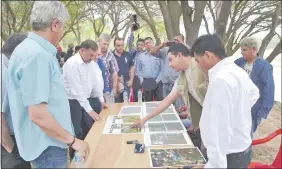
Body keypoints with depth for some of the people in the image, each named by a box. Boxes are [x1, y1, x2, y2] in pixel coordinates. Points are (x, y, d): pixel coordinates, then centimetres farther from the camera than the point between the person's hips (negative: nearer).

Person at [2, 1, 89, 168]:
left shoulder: (32, 49, 7)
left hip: (48, 142, 9)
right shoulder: (37, 55, -24)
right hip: (48, 146, -9)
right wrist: (72, 140, -17)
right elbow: (38, 115, -27)